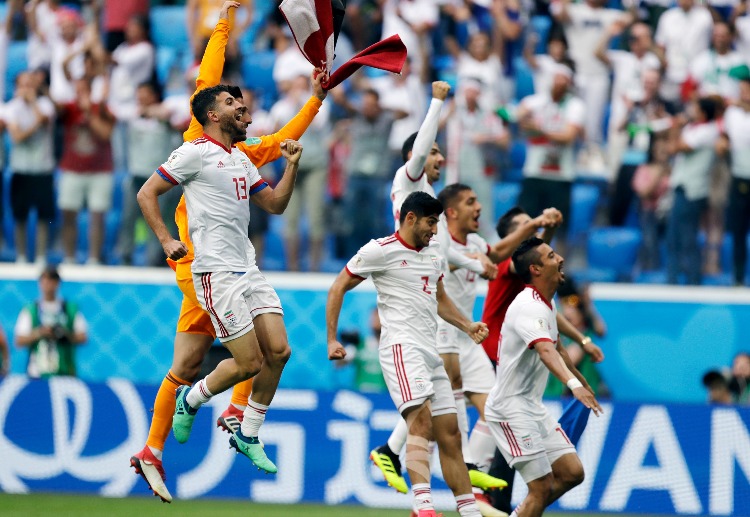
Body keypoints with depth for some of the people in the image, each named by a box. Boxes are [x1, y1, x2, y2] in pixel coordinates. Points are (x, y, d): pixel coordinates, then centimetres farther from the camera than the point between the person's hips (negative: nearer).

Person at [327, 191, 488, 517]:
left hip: (430, 351, 8)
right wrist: (332, 341, -5)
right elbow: (338, 288, 1)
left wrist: (467, 326, 18)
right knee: (421, 419, -27)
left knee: (450, 435, 8)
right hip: (401, 346, -8)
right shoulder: (381, 251, -4)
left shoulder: (434, 252, 19)